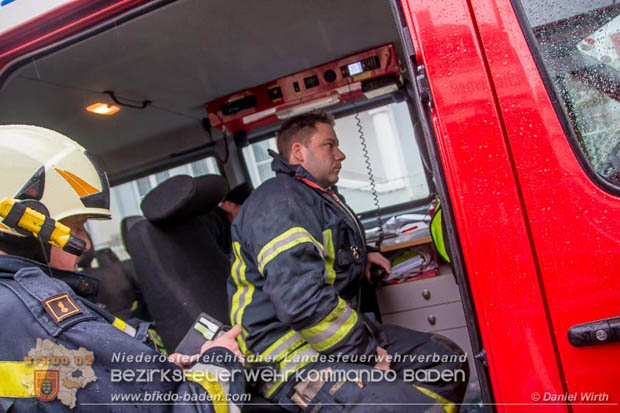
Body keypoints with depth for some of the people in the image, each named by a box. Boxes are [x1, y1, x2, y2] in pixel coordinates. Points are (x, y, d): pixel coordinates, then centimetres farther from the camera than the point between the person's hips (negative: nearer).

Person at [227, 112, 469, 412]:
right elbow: (302, 301, -29)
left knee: (449, 360, 7)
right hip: (298, 358, -10)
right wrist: (365, 351, -17)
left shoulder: (319, 197, 17)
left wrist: (360, 256, 18)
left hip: (341, 332, 10)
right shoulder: (280, 202, -17)